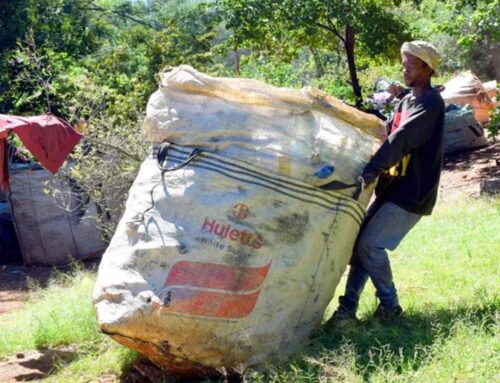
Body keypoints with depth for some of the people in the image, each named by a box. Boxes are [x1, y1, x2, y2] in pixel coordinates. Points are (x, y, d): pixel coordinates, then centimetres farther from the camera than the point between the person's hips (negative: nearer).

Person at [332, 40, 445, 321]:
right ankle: (349, 306, 7)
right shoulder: (406, 101, 15)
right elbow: (387, 135, 11)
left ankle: (390, 305, 5)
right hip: (394, 187, 9)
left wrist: (371, 170, -31)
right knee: (361, 242, 4)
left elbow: (401, 139, -25)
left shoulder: (430, 103, -14)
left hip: (412, 192, -9)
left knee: (371, 245, -11)